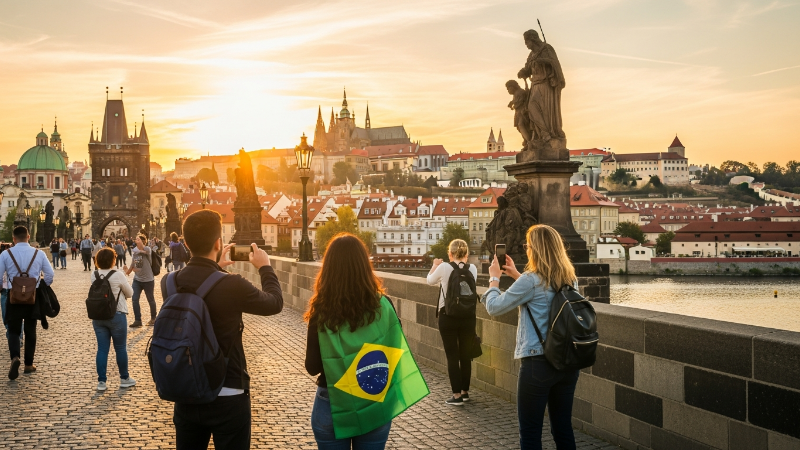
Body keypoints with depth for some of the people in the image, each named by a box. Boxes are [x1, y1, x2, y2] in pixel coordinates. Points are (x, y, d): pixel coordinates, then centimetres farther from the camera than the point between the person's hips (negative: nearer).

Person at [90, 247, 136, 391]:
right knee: (121, 348, 10)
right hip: (116, 316, -4)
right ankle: (124, 378, 21)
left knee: (102, 349, 8)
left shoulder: (94, 275, -1)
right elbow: (130, 293, -4)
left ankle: (101, 381, 10)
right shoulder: (118, 275, -15)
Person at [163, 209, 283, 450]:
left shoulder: (168, 282, -7)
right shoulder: (232, 285, -22)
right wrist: (265, 267, 11)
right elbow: (275, 303, -3)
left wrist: (215, 267, 25)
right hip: (227, 397, -5)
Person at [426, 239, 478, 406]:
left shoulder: (444, 268, -10)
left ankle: (457, 395, 1)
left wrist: (435, 265, 27)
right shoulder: (472, 268, -2)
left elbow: (430, 280, 9)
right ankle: (465, 391, 24)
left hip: (448, 316, -3)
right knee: (466, 355, 13)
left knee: (452, 356, 1)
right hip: (468, 316, 3)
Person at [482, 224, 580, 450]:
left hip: (538, 363, -6)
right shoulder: (570, 279, 5)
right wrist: (516, 275, 24)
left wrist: (494, 278, 9)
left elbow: (493, 307, -7)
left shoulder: (531, 281, -15)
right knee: (563, 428, 15)